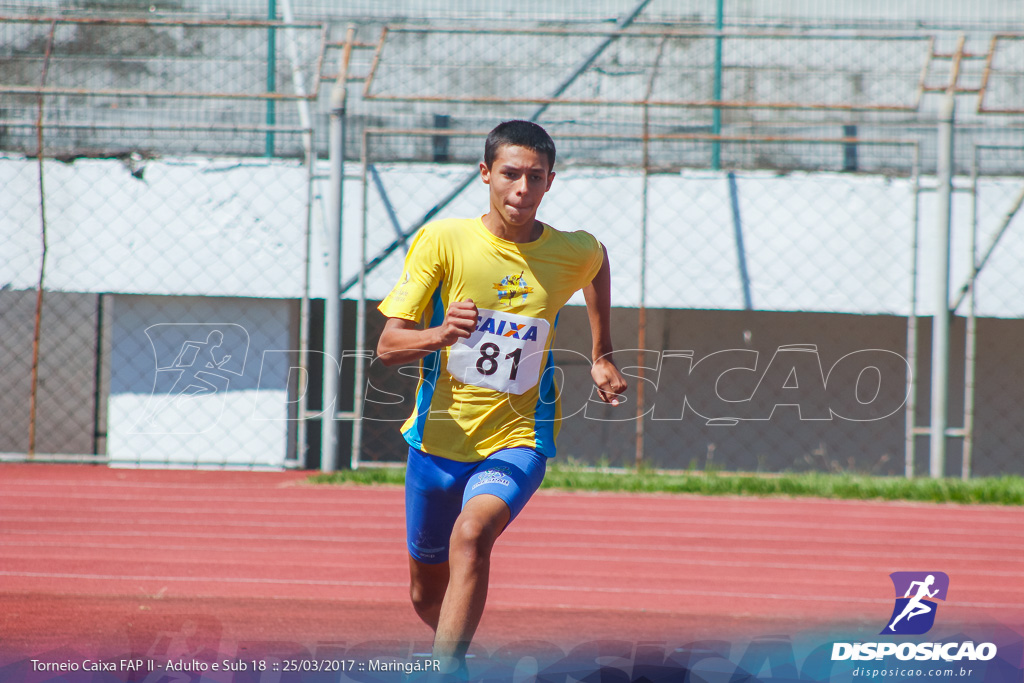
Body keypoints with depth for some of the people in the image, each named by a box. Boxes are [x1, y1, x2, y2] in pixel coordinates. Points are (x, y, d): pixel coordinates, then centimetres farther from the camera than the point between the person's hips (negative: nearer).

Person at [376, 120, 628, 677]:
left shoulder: (574, 253, -6)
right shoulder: (442, 240, -11)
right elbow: (388, 347, -12)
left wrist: (601, 356, 22)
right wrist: (441, 334, -32)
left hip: (516, 441, -2)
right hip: (438, 439, 2)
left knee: (471, 535, -33)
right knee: (426, 593, 16)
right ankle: (455, 654, 49)